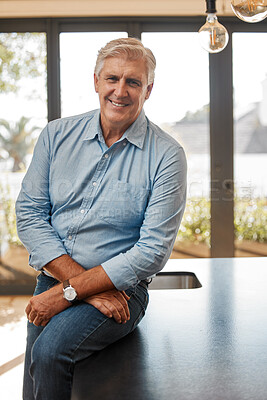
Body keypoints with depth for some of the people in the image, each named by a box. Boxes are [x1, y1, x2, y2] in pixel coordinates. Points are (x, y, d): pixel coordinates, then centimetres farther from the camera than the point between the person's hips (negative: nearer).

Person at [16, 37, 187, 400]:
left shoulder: (166, 155, -7)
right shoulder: (57, 135, 4)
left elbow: (153, 250, -12)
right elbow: (29, 213, -1)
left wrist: (69, 291, -16)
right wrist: (82, 279, -13)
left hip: (122, 288, -3)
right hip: (50, 282, 3)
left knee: (49, 351, -26)